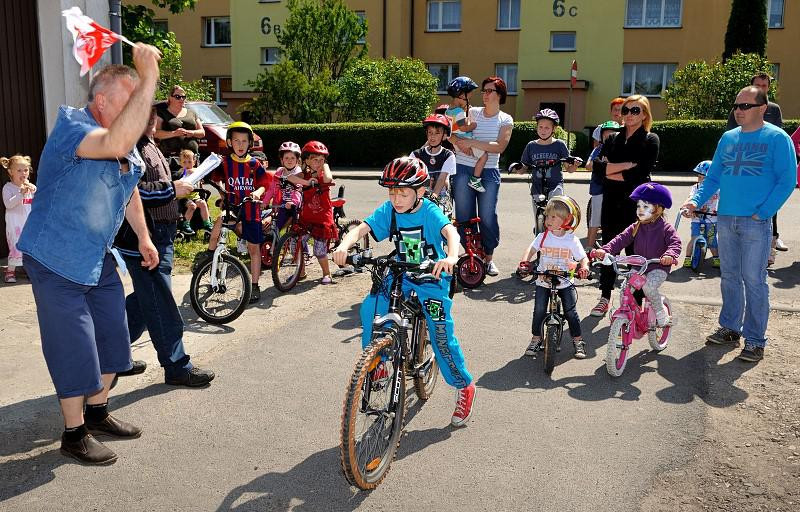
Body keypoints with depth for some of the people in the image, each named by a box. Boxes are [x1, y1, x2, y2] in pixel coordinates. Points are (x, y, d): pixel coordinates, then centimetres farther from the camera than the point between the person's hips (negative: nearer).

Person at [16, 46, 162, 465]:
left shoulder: (129, 146, 3)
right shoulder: (71, 127, -22)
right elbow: (117, 142, -45)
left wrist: (143, 238, 22)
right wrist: (149, 78, -43)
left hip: (99, 258, 8)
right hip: (57, 261, -8)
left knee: (112, 338, 15)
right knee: (75, 348, -2)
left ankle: (97, 413, 34)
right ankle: (74, 434, 16)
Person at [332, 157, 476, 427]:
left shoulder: (430, 212, -19)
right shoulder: (388, 210, -9)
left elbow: (451, 232, -37)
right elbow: (362, 228, -19)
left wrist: (451, 257, -59)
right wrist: (344, 245, -42)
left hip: (432, 277, -4)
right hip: (402, 275, 4)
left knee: (442, 336, -4)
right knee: (370, 308, -21)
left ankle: (465, 388, 19)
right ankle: (376, 365, -2)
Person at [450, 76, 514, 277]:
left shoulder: (505, 120, 5)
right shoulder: (471, 112, 8)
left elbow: (500, 146, -10)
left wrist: (472, 142, -17)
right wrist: (460, 143, -15)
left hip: (489, 172, -1)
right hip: (464, 169, 1)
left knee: (487, 216, -1)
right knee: (464, 215, 4)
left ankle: (489, 258, 13)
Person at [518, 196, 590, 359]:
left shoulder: (572, 240, -5)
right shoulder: (543, 237, -2)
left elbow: (583, 258, -4)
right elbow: (531, 250, -9)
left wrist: (584, 268, -26)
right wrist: (524, 263, -28)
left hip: (565, 283, -1)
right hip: (543, 282, 1)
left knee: (570, 311, -4)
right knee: (539, 311, -4)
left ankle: (578, 341, 14)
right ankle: (536, 339, 15)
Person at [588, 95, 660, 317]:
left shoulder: (650, 140, 0)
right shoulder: (613, 139, 13)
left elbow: (639, 174, -14)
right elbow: (596, 164, -4)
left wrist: (611, 172, -8)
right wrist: (626, 165, -13)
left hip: (636, 204, -4)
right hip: (611, 202, 4)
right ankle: (605, 297, 18)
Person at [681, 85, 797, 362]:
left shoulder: (777, 138, -3)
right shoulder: (728, 138, 12)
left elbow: (787, 181, -7)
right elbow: (713, 177, 14)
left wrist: (762, 213, -14)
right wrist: (696, 200, -2)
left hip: (755, 223, -5)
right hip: (725, 220, 5)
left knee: (753, 280, -2)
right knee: (729, 277, 13)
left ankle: (755, 340, 7)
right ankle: (730, 329, 25)